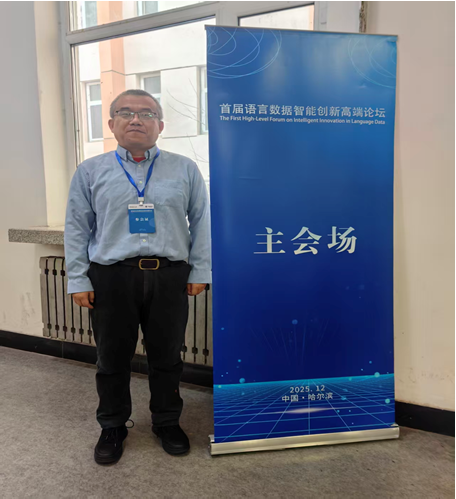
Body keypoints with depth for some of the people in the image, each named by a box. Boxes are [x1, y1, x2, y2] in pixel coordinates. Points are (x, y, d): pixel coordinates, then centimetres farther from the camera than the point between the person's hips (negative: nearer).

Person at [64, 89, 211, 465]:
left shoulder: (185, 169, 6)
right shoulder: (91, 171, 7)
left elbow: (201, 221, 6)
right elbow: (77, 228, 6)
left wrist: (199, 271, 1)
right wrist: (78, 280, 1)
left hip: (169, 276, 0)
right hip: (111, 277, 1)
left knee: (167, 357, 13)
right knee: (112, 359, 13)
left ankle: (167, 422, 35)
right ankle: (113, 427, 36)